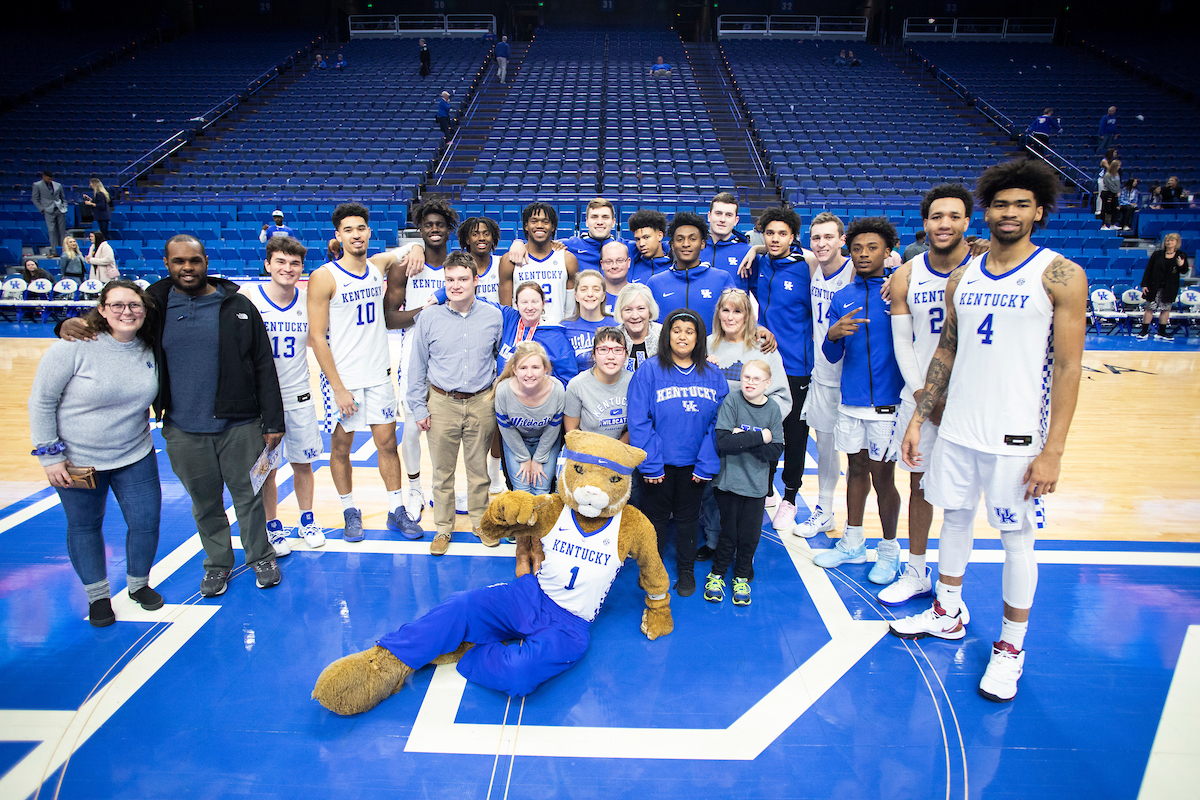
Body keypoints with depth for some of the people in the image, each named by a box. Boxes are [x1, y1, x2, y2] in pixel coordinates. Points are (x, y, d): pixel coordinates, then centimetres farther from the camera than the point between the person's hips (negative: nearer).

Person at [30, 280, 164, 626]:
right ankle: (97, 595, 33)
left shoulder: (149, 350, -5)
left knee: (146, 522, 6)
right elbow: (41, 401, -12)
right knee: (84, 527, 13)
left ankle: (138, 584, 32)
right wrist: (50, 456, -12)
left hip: (135, 456, 3)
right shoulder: (75, 347, -18)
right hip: (77, 460, -3)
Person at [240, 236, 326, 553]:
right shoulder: (248, 295, -9)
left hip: (299, 397, 2)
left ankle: (307, 521, 32)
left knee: (302, 463, 13)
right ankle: (273, 527, 27)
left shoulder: (308, 298, -1)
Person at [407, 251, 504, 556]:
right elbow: (417, 366, 3)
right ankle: (443, 528, 26)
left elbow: (502, 358, 12)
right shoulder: (429, 317, -3)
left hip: (482, 403, 1)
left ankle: (480, 522, 31)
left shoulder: (493, 316, 0)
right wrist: (418, 407, 1)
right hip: (442, 403, 0)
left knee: (479, 468, 12)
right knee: (442, 470, 10)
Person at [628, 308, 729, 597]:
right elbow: (639, 421, -11)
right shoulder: (649, 371, -9)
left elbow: (718, 422, -2)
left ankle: (686, 570, 35)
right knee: (655, 517, 12)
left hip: (693, 465, 2)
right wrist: (650, 464, -16)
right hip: (659, 464, -2)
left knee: (688, 518, 17)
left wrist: (707, 464, -10)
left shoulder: (713, 375, 0)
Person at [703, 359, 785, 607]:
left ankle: (742, 577, 30)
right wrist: (759, 437, -18)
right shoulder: (731, 401, -9)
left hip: (757, 484, 2)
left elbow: (775, 452, -8)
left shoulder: (773, 410, -1)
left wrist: (743, 439, -18)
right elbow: (723, 442, -19)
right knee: (729, 532, 7)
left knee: (750, 534, 8)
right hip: (729, 481, -2)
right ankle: (717, 574, 29)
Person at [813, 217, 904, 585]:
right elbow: (832, 356, 5)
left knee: (882, 475, 2)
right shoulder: (842, 298, 8)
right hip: (850, 401, 4)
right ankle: (852, 543, 29)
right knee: (856, 468, 15)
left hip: (886, 402, -4)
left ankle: (889, 550, 21)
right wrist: (833, 335, -13)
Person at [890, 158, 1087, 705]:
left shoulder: (1060, 276, -8)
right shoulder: (962, 278, 7)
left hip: (1016, 436, -5)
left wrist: (1052, 450, -15)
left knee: (1016, 539, 6)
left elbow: (1068, 367, -10)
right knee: (955, 520, 17)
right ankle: (947, 615, 37)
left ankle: (1011, 648, 23)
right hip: (956, 428, 5)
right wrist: (917, 419, 9)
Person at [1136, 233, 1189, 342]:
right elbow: (1148, 270, 0)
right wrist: (1144, 285, -6)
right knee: (1150, 308, -1)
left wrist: (1181, 265, -17)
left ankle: (1161, 333, 13)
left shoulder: (1181, 256, 4)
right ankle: (1144, 332, 4)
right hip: (1155, 287, -2)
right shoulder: (1157, 254, -1)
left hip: (1170, 288, 2)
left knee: (1166, 309, 6)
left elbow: (1184, 272, 6)